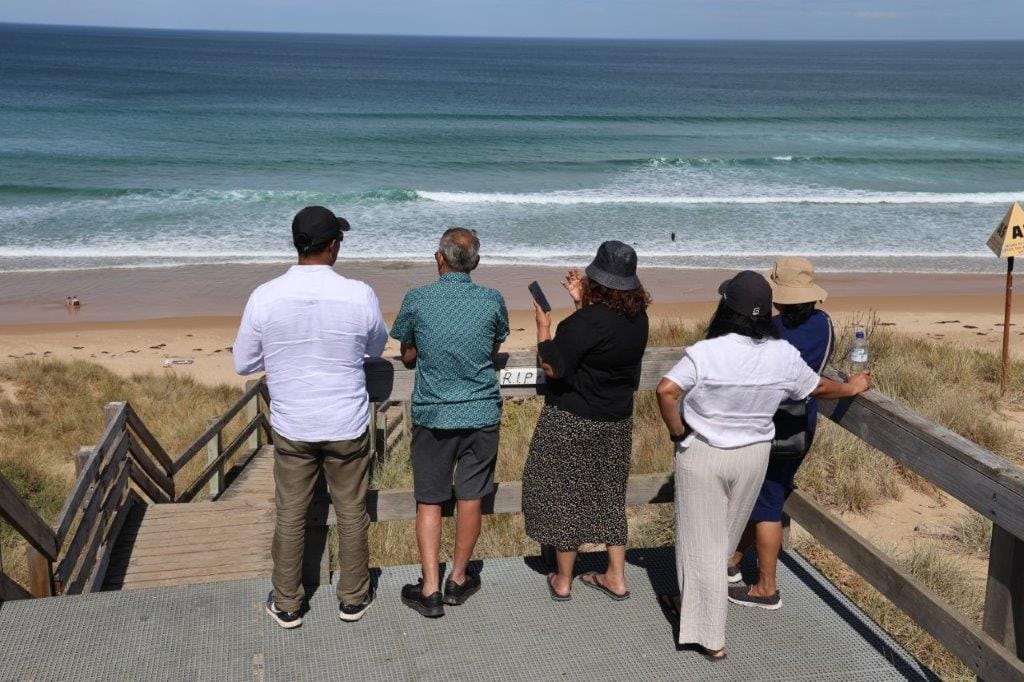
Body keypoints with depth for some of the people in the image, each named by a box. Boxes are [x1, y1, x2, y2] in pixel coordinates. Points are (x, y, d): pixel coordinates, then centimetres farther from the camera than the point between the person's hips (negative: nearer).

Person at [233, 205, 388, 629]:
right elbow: (375, 349, 5)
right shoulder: (360, 296, -15)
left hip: (291, 426, 1)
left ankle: (287, 605, 28)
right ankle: (353, 598, 30)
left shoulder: (264, 297, -13)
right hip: (347, 426, -1)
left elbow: (242, 364, 0)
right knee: (352, 513, 15)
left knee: (290, 515, 15)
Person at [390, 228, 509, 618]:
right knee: (470, 499, 13)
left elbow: (407, 356, 4)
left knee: (429, 502, 9)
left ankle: (431, 590, 9)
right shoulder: (492, 300, -5)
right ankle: (458, 580, 25)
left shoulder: (416, 301, -8)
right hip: (482, 413, 1)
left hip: (432, 414, -1)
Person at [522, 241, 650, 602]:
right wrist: (582, 302, 11)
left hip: (573, 422, -7)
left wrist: (543, 325, -7)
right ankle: (616, 577, 26)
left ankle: (563, 580, 20)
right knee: (609, 494, 19)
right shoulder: (638, 318, -3)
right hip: (617, 422, 7)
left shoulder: (589, 321, -25)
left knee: (564, 495, 8)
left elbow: (552, 367, -20)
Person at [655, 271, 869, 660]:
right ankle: (691, 604, 42)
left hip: (702, 455, -4)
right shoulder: (785, 356, -7)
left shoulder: (706, 353, -21)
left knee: (702, 542, 7)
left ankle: (710, 639, 13)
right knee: (722, 538, 22)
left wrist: (676, 431, -13)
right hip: (753, 456, 4)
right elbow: (819, 388, 9)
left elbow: (666, 390, -30)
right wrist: (851, 388, 29)